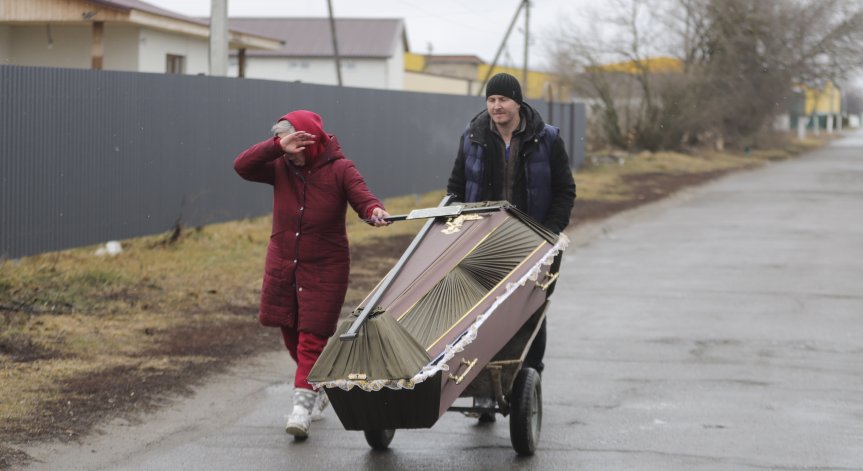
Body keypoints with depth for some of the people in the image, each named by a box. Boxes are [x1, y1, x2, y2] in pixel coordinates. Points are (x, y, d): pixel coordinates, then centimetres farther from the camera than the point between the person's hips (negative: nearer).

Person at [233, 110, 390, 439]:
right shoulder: (281, 169, -1)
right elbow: (242, 166, -13)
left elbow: (363, 198, -19)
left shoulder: (339, 170, -9)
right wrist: (278, 147, -25)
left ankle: (303, 405, -11)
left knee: (312, 337, -10)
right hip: (282, 267, 5)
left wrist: (374, 211, -42)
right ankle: (320, 390, 36)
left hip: (325, 270, -5)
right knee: (291, 334, 15)